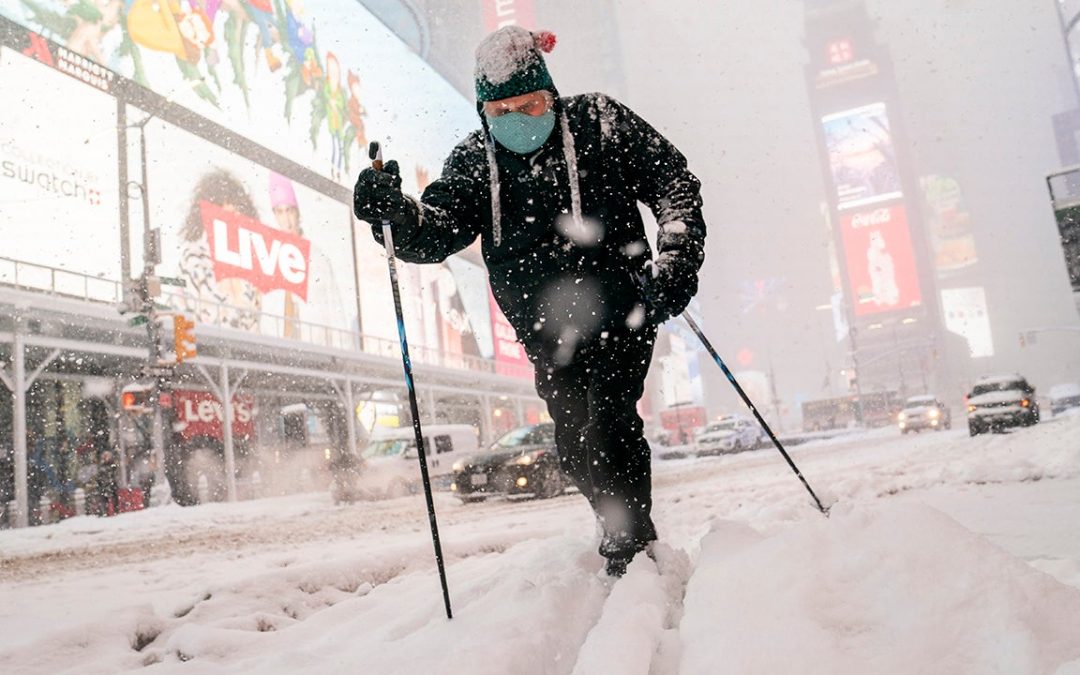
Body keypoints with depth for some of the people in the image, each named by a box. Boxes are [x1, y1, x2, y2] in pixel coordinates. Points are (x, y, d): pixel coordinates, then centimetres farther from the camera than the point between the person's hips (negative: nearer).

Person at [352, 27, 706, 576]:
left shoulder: (597, 122, -2)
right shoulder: (473, 159, 3)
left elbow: (673, 180, 0)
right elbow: (438, 232, -8)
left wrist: (677, 257, -15)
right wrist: (394, 210, -30)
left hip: (619, 307, -3)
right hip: (547, 332, 4)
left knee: (607, 423, -17)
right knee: (575, 449, 8)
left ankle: (631, 551, -3)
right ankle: (623, 531, 30)